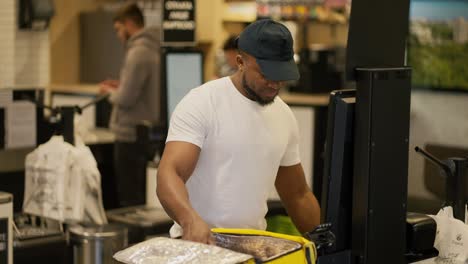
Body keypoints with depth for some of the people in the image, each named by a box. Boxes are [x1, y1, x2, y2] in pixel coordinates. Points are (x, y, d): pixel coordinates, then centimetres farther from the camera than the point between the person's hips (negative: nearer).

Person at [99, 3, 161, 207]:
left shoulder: (137, 53, -18)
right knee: (142, 195, 15)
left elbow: (125, 99, -20)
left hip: (131, 136, -9)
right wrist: (120, 86, 14)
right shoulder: (154, 50, 9)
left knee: (130, 199, -1)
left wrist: (109, 91, -1)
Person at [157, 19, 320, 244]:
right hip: (197, 242, -5)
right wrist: (190, 219, -39)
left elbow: (298, 195, 17)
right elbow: (168, 174, -21)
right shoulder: (200, 104, -10)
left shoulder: (284, 116, 7)